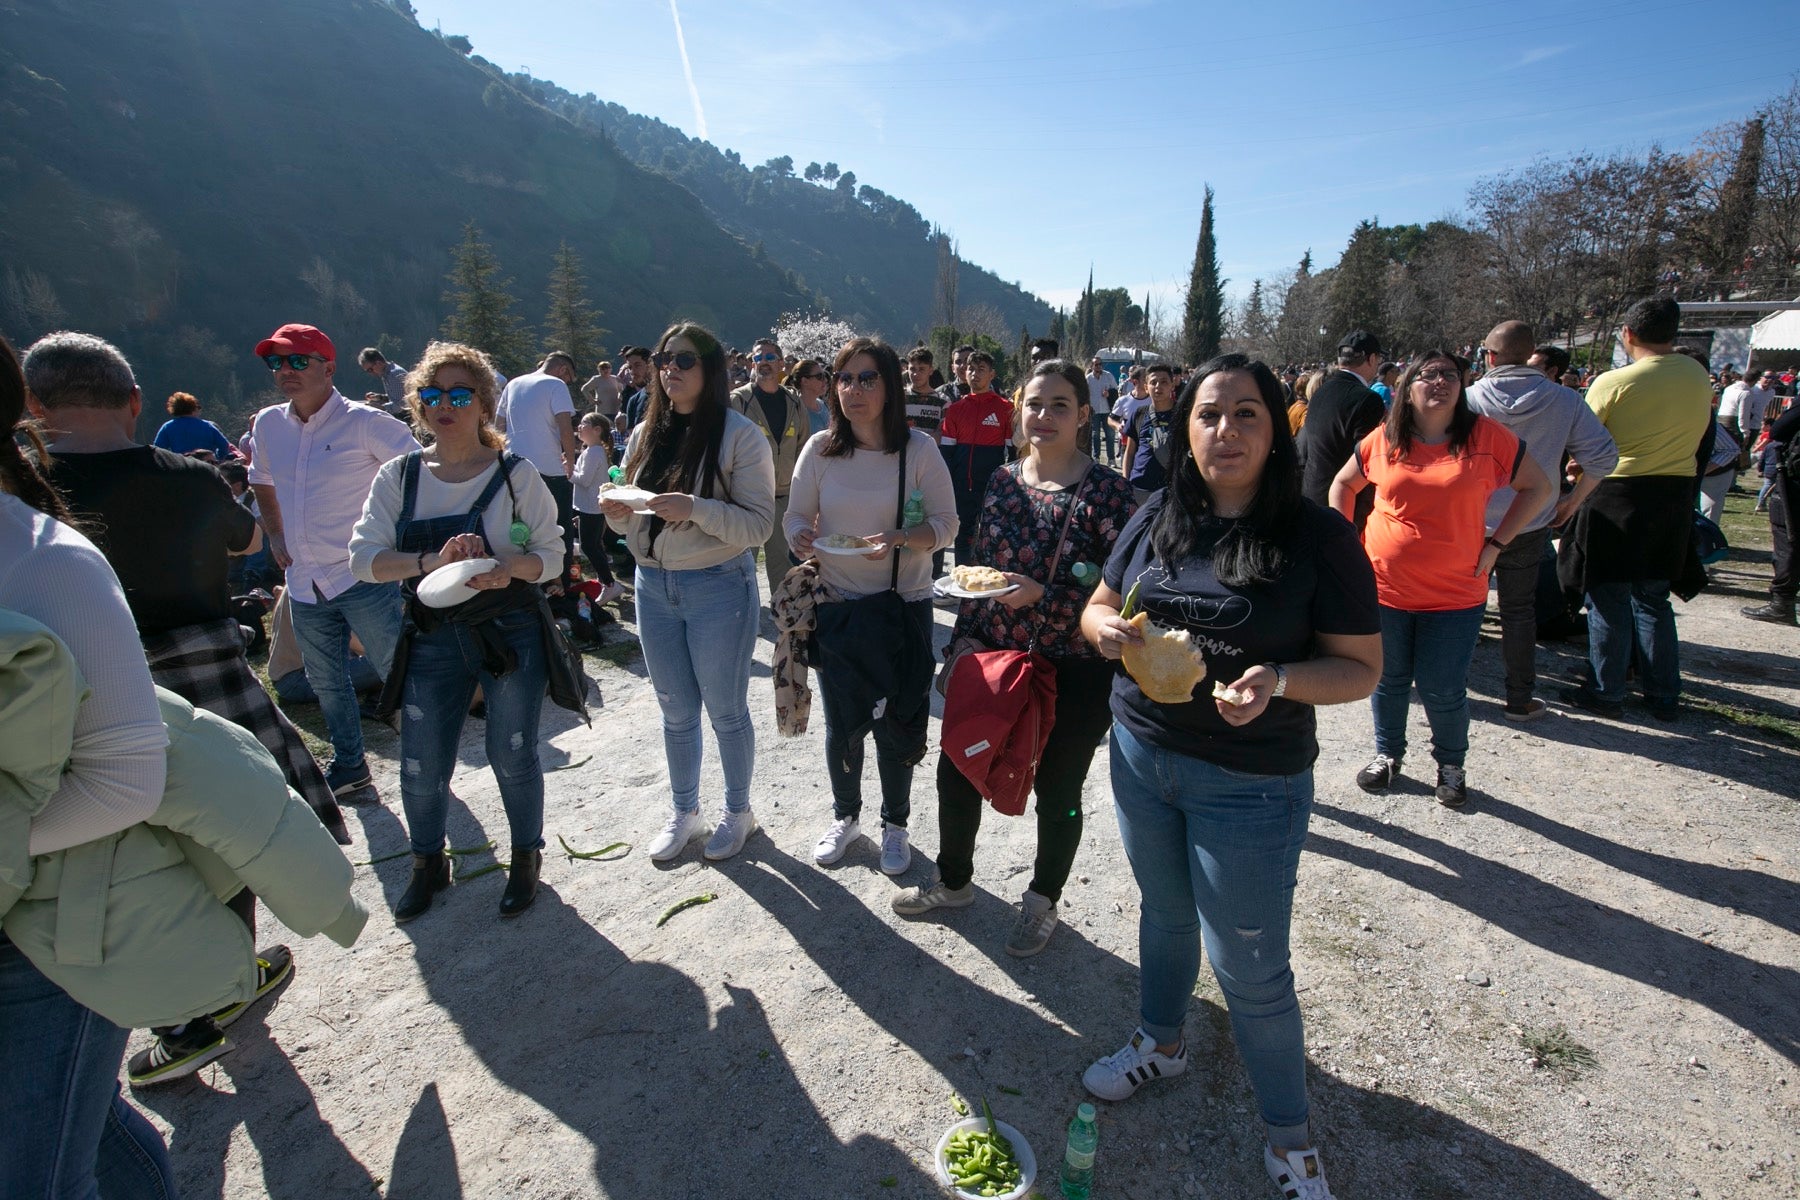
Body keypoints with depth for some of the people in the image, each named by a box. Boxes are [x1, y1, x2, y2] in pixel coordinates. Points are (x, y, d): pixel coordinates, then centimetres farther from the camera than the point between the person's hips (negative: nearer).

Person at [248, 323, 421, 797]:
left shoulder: (364, 423, -11)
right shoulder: (268, 425, 8)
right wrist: (275, 535, 17)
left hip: (364, 577, -6)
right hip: (305, 582, 7)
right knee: (326, 683, 16)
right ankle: (349, 769, 32)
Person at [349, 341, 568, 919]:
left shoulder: (515, 473, -5)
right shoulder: (398, 476, 2)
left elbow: (552, 553, -5)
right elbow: (364, 557, -5)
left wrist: (511, 567, -26)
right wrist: (432, 561, -22)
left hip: (510, 633, -2)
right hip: (432, 639, 3)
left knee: (512, 757, 8)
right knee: (421, 768, 8)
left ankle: (526, 857, 33)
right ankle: (428, 864, 37)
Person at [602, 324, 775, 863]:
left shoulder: (740, 435, -11)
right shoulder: (646, 435, 7)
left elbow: (758, 525, -16)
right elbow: (634, 516, 15)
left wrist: (695, 508, -29)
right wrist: (618, 512, -8)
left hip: (719, 586, -5)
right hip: (653, 585, 6)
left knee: (726, 711, 10)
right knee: (675, 712, 17)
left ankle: (738, 810, 32)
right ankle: (683, 810, 36)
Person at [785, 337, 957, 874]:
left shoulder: (919, 448, -7)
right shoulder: (820, 448, -3)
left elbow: (945, 524, -6)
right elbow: (797, 516, 4)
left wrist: (901, 539, -25)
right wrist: (802, 538, -19)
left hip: (903, 608, -1)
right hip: (836, 607, 2)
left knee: (897, 722, 10)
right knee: (840, 722, 13)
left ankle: (894, 823, 34)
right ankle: (845, 816, 39)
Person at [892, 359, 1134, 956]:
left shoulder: (1107, 491, -13)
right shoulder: (1002, 481, 3)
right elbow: (979, 571, 10)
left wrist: (1041, 596, -25)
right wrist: (962, 643, 7)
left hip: (1074, 674, -4)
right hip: (998, 658, 5)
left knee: (1057, 791, 12)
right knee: (956, 768, 12)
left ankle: (1042, 902, 39)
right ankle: (954, 879, 39)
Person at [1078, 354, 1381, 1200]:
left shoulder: (1318, 537, -12)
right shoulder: (1157, 518, 0)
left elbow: (1361, 666, -9)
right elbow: (1098, 606, 8)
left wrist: (1279, 680, -28)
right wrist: (1106, 628, -15)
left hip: (1250, 781, -4)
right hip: (1140, 753, 4)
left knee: (1249, 966, 6)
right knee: (1164, 913, 24)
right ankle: (1162, 1042, 51)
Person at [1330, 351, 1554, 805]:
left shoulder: (1487, 436, -5)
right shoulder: (1383, 441, -2)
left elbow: (1539, 487, 5)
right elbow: (1343, 484, 13)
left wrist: (1496, 543, -2)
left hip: (1455, 594, -1)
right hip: (1384, 589, 1)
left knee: (1443, 691, 5)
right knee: (1388, 681, 14)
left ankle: (1452, 764, 32)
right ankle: (1388, 753, 37)